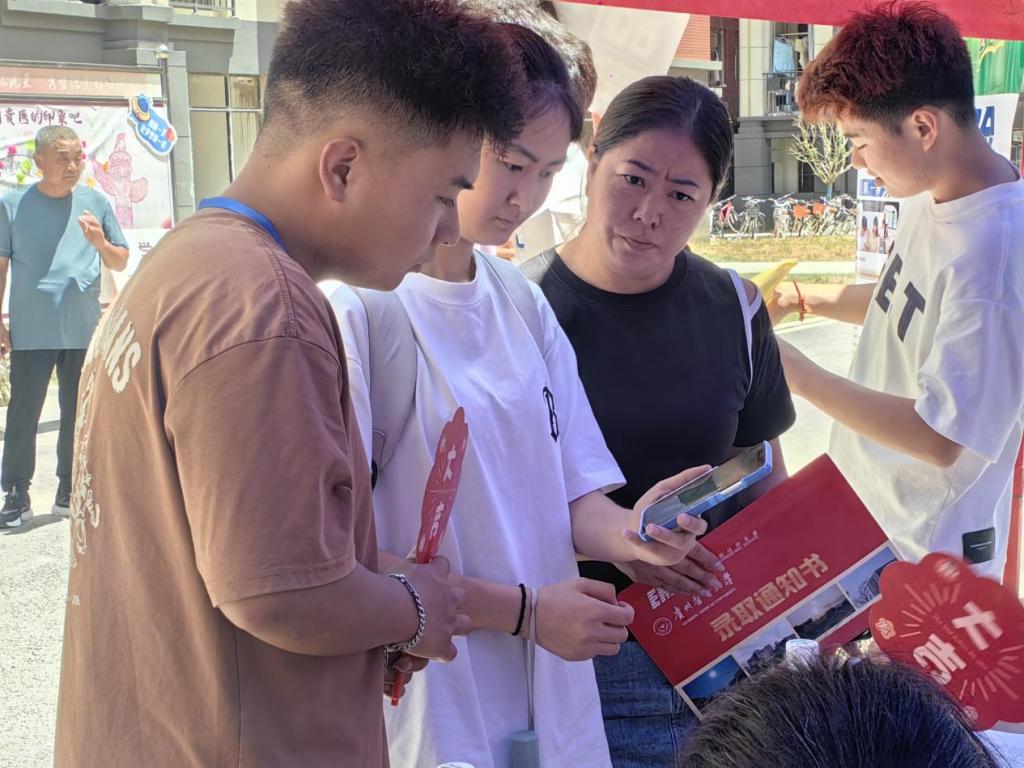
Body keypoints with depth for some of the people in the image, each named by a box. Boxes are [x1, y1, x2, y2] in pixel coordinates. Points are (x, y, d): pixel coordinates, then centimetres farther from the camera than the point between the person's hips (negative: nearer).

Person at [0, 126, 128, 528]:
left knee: (78, 415, 10)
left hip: (84, 329, 2)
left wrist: (100, 243, -12)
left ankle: (70, 492, 21)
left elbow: (121, 263, 9)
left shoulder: (95, 203, 4)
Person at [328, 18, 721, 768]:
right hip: (430, 706, -6)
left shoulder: (523, 300, 5)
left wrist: (624, 531, -14)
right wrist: (523, 610, -15)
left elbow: (571, 492, 7)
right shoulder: (356, 306, -16)